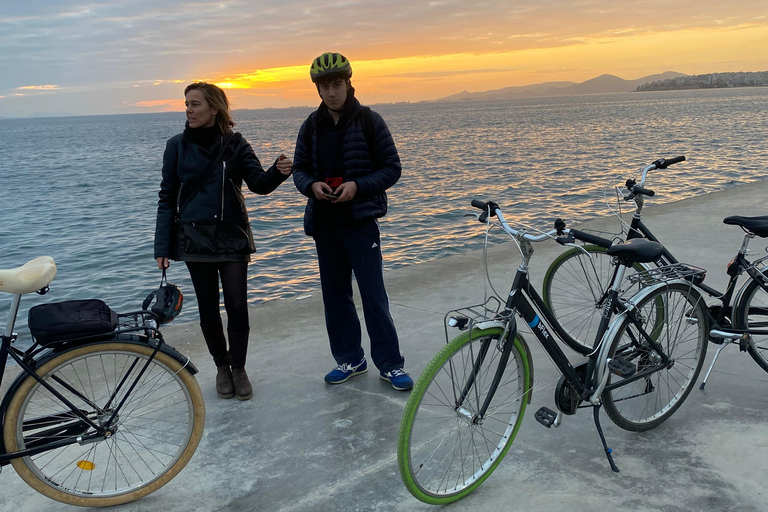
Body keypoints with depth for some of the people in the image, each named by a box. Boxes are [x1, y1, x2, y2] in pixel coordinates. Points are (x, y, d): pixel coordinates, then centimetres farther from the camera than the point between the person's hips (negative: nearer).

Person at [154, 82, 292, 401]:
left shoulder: (235, 144, 1)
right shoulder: (177, 146, 2)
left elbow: (259, 183, -7)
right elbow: (167, 198, 3)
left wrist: (278, 172, -31)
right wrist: (162, 247, -2)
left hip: (232, 236, -1)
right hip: (194, 238, 1)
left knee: (237, 306, -5)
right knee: (208, 307, 7)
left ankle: (239, 369, 15)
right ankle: (221, 367, 26)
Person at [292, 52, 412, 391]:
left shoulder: (369, 120, -4)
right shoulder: (311, 125, 8)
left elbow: (392, 168, -4)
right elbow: (300, 168, 13)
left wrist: (357, 186, -18)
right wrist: (312, 185, -10)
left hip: (360, 219, -4)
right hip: (324, 222, 5)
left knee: (373, 293, -4)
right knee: (335, 294, 10)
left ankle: (389, 363, 8)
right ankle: (349, 359, 23)